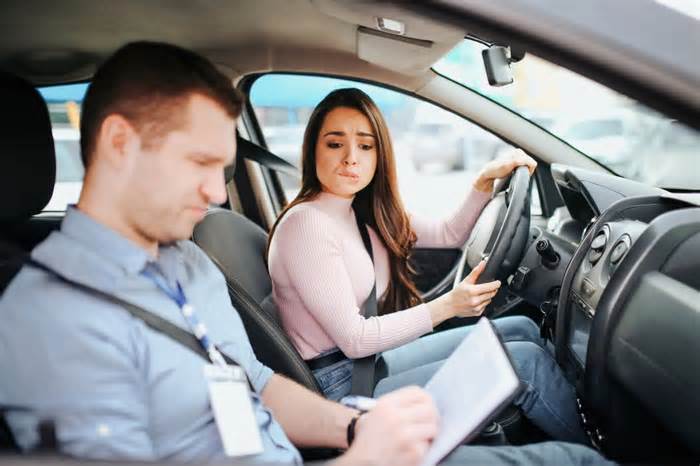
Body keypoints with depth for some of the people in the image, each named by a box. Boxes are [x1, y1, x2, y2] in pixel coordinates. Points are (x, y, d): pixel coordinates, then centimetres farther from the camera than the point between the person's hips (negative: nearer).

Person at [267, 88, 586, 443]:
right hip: (342, 388, -9)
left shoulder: (363, 213, 5)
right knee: (527, 361, -9)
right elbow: (353, 340, -21)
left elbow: (449, 234, 14)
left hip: (372, 359, 9)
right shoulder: (305, 224, -22)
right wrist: (446, 306, -20)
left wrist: (485, 180, -1)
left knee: (521, 330, 9)